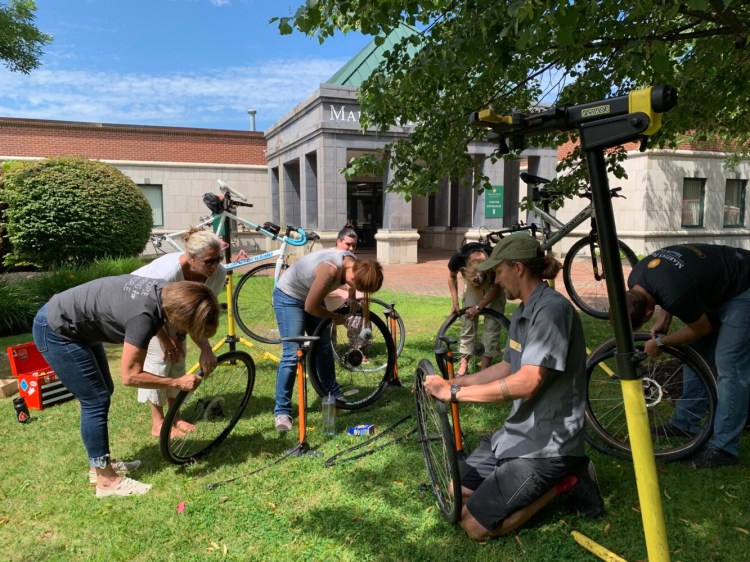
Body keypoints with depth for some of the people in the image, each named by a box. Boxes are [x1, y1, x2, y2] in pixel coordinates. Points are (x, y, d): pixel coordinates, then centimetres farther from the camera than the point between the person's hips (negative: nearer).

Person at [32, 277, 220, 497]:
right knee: (96, 401, -5)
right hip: (55, 331, -9)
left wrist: (166, 339, 8)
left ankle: (99, 462, 30)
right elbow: (130, 376, -26)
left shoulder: (164, 291, -10)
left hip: (75, 325, 10)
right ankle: (106, 481, 7)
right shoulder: (144, 316, -34)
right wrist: (178, 383, -19)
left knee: (104, 392, 15)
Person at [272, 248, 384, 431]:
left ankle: (334, 395, 26)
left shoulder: (355, 264, -16)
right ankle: (282, 411, -3)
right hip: (288, 297, -8)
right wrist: (335, 317, -12)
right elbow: (310, 307, -29)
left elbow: (362, 291, 7)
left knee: (324, 348, 11)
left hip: (310, 295, 8)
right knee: (292, 354, -12)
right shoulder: (330, 270, -39)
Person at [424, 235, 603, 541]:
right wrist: (453, 381, 8)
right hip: (518, 432, 10)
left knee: (475, 525, -8)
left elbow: (527, 382, -31)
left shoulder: (552, 309, -22)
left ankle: (562, 480, 4)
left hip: (546, 443, -9)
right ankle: (551, 477, 15)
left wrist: (454, 392, -27)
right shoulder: (523, 311, 9)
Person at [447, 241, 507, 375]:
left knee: (492, 323, -9)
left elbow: (497, 288, -20)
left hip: (493, 282, -2)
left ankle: (485, 366, -5)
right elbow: (452, 277, -10)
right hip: (471, 282, 2)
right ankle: (463, 363, 0)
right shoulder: (459, 257, -35)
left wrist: (479, 307, -26)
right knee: (468, 321, -5)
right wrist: (455, 302, -15)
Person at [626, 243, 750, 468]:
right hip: (712, 287, 9)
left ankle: (724, 448, -7)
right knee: (694, 356, 10)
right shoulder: (635, 280, -16)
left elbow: (702, 328, -20)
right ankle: (685, 422, 20)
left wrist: (660, 342, -11)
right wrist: (664, 319, -8)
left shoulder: (676, 294, -40)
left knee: (729, 365, -12)